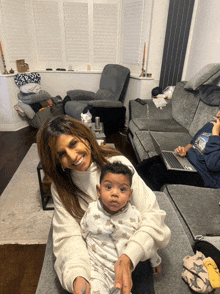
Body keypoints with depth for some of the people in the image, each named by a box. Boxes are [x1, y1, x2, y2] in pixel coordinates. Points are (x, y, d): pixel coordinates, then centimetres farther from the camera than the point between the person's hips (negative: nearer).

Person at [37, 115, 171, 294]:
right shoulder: (60, 187, -6)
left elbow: (152, 214, -18)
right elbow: (69, 236, -13)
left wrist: (128, 257, -32)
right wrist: (77, 276, -33)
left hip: (129, 246, -1)